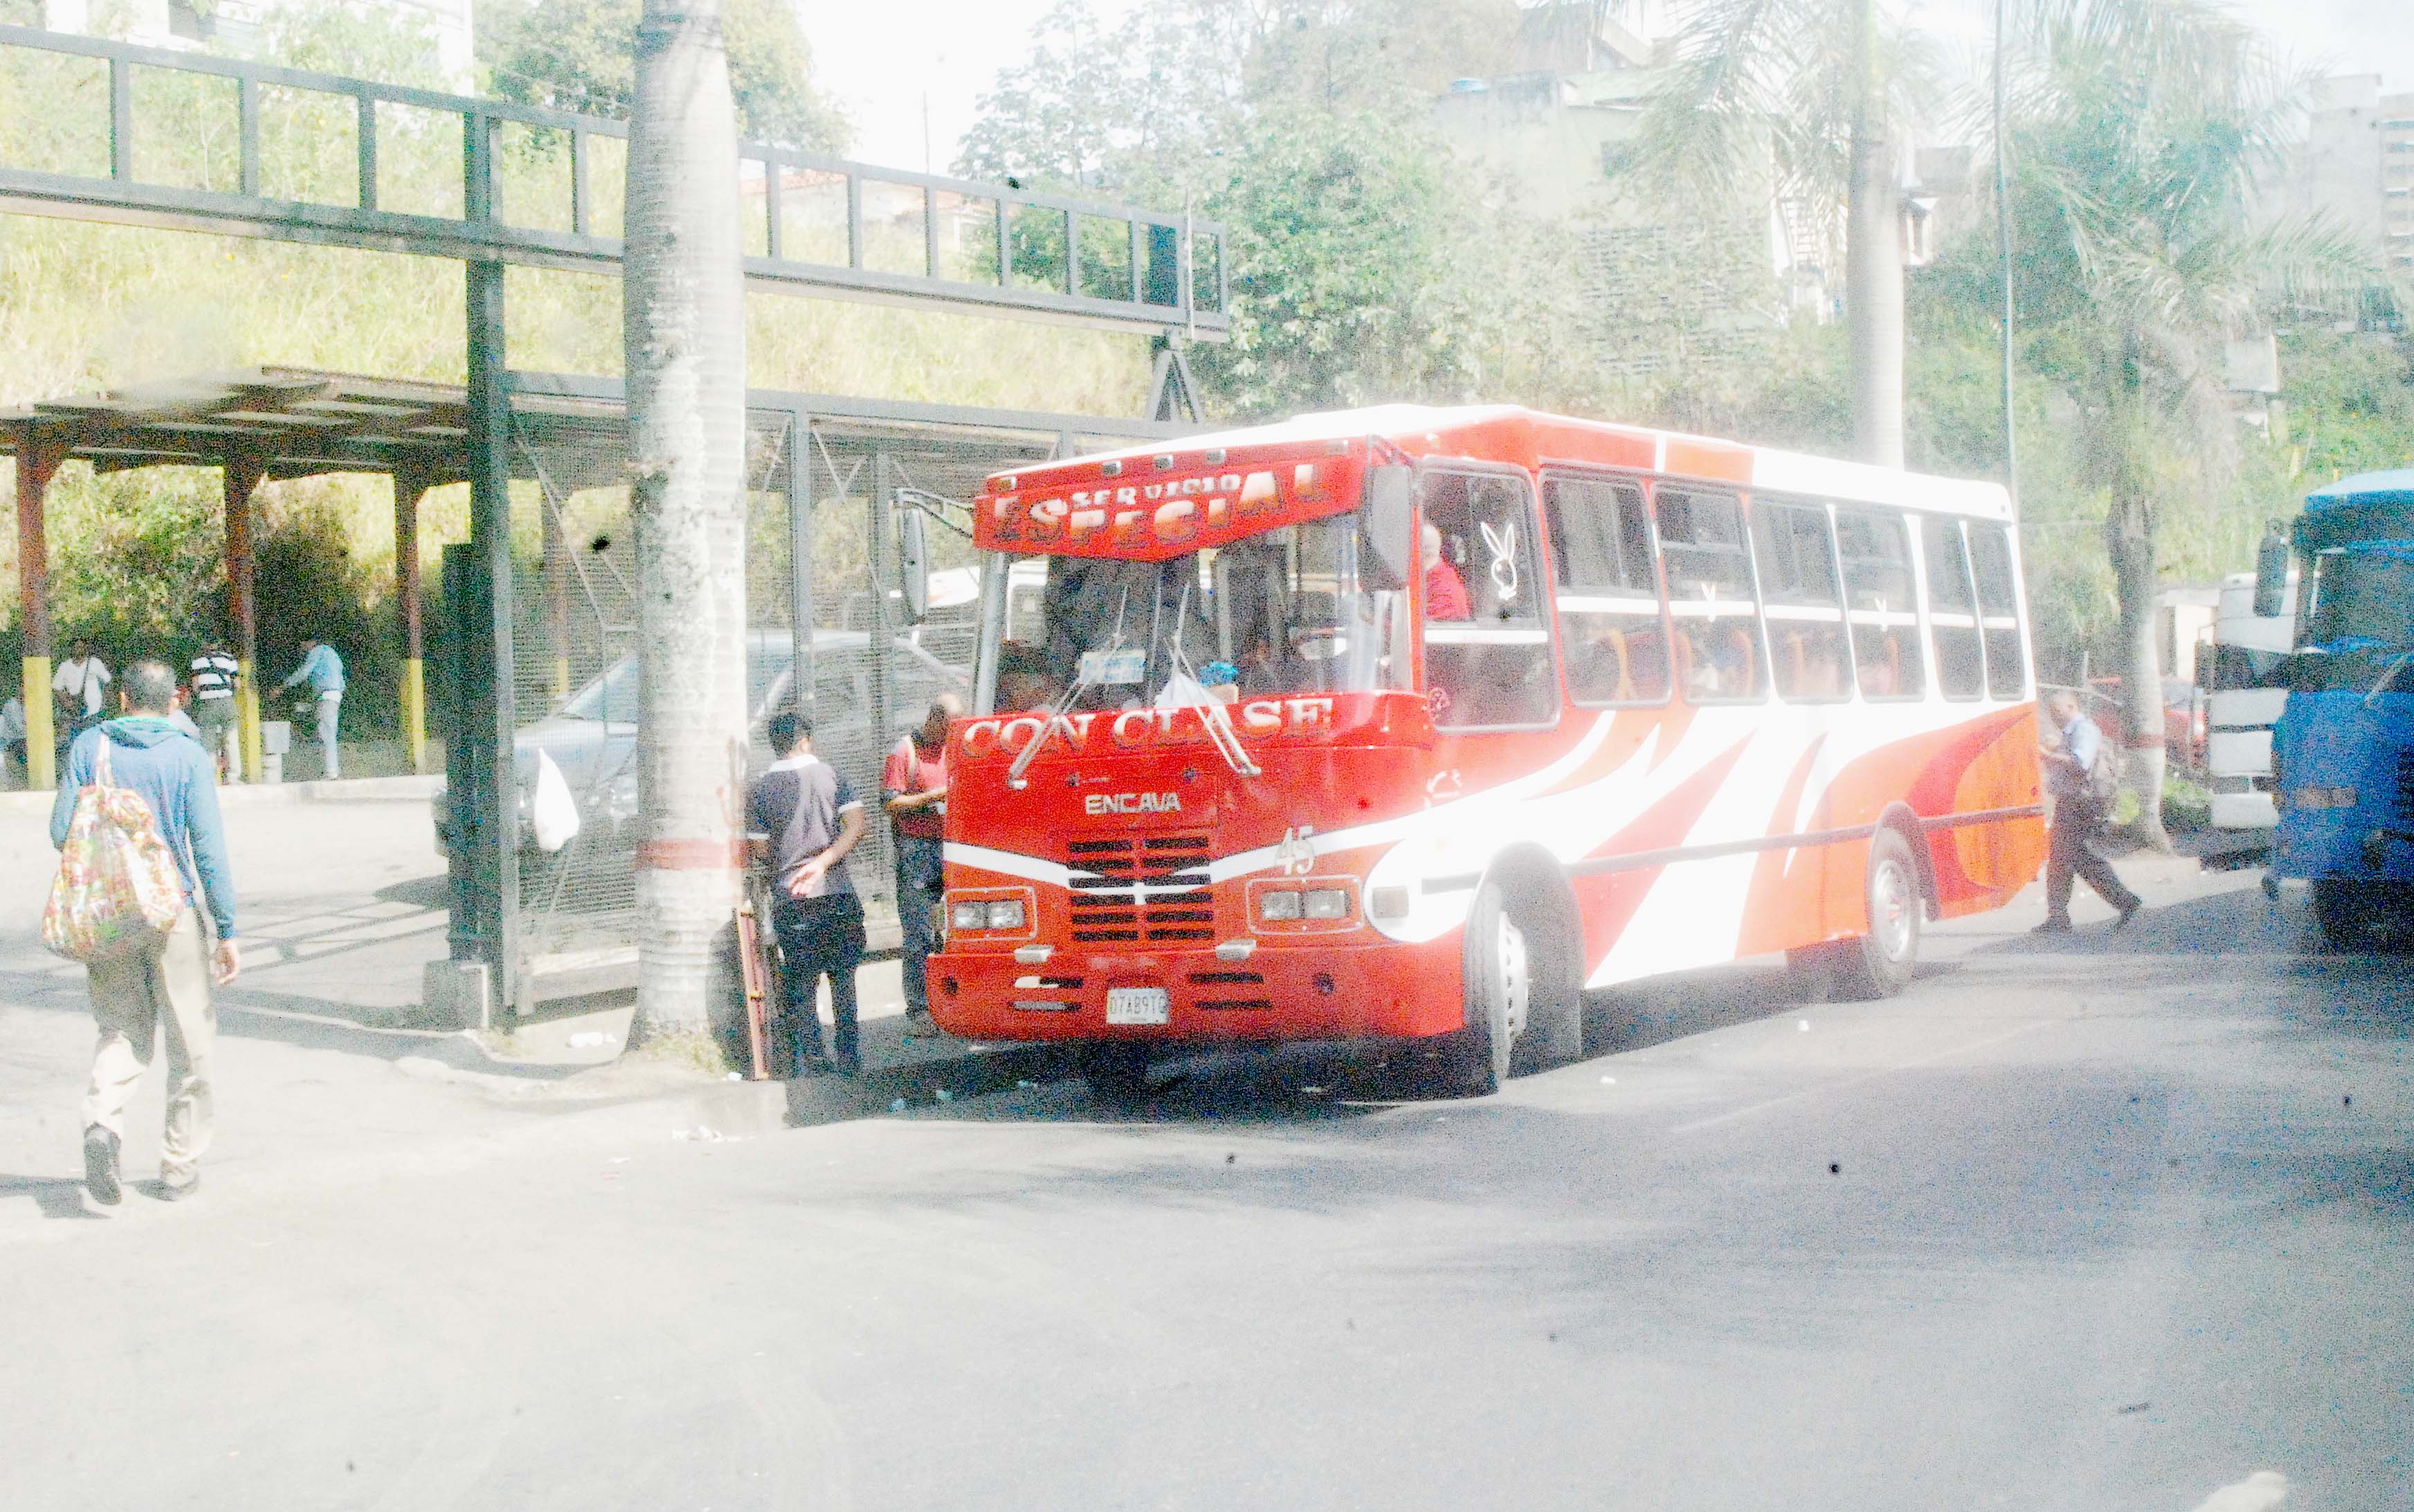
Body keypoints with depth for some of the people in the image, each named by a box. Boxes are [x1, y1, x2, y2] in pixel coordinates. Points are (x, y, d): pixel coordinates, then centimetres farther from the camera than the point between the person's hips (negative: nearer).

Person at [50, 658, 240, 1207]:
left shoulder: (89, 747, 0)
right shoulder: (186, 756, -7)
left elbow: (61, 831, 1)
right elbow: (209, 848, -10)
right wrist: (226, 930, -6)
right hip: (174, 914, -2)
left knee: (123, 1031, 12)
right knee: (189, 1042, 10)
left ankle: (103, 1121, -15)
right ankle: (180, 1162, 15)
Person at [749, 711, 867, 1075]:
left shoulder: (762, 787, 1)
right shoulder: (830, 775, 2)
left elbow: (761, 849, 1)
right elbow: (856, 825, -9)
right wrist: (822, 862, -11)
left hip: (789, 899, 0)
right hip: (836, 894, 0)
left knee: (800, 985, 6)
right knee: (843, 978, 12)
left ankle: (810, 1060, 3)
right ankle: (848, 1057, 12)